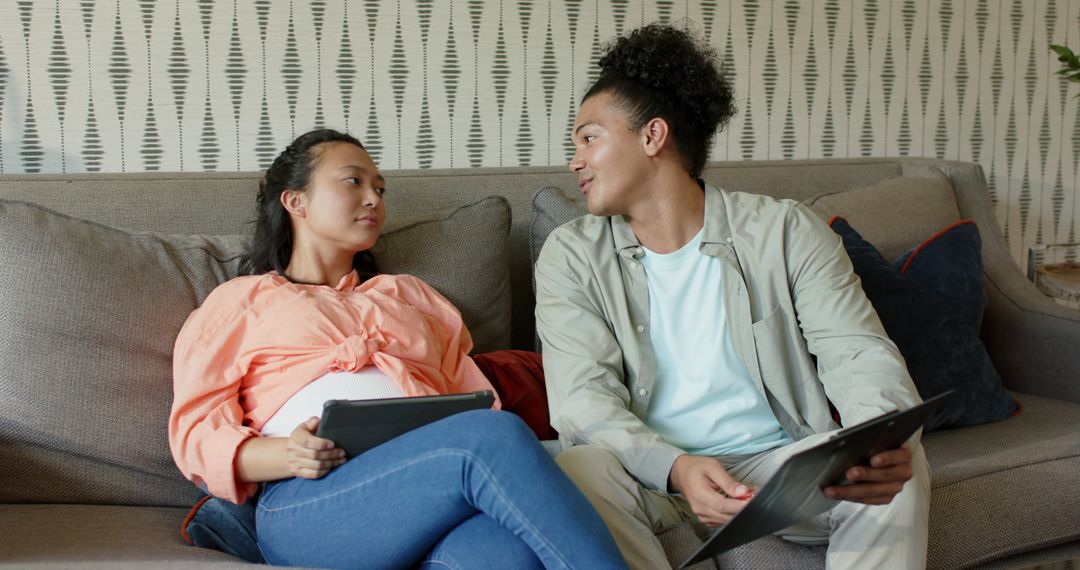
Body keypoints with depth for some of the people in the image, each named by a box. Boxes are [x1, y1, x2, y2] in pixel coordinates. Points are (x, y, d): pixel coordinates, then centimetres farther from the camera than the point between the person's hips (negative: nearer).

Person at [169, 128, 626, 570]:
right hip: (309, 499, -3)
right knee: (496, 438, -34)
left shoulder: (409, 295, 36)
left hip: (430, 485, 3)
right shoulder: (240, 300, 26)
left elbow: (476, 399, 26)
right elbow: (195, 432, 13)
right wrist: (287, 455, -9)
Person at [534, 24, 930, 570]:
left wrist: (885, 440, -33)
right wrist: (676, 468, -32)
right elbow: (583, 399, -11)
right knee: (579, 472, -33)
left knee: (901, 465, -27)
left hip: (778, 464, 1)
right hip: (653, 473, 0)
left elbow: (859, 352, -8)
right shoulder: (572, 255, 0)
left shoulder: (785, 231, 0)